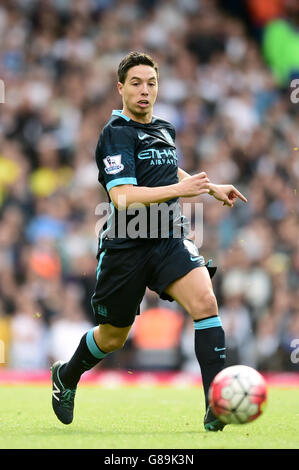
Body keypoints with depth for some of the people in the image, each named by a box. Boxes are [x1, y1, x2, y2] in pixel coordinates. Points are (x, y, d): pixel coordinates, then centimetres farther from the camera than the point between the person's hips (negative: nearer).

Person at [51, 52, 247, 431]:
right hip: (126, 246, -5)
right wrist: (178, 189, -31)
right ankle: (66, 376, 43)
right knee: (113, 337, 11)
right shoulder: (116, 133, -11)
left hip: (168, 240, 5)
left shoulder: (164, 129, 13)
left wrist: (211, 187, 28)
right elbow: (123, 197, -24)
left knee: (205, 302, -22)